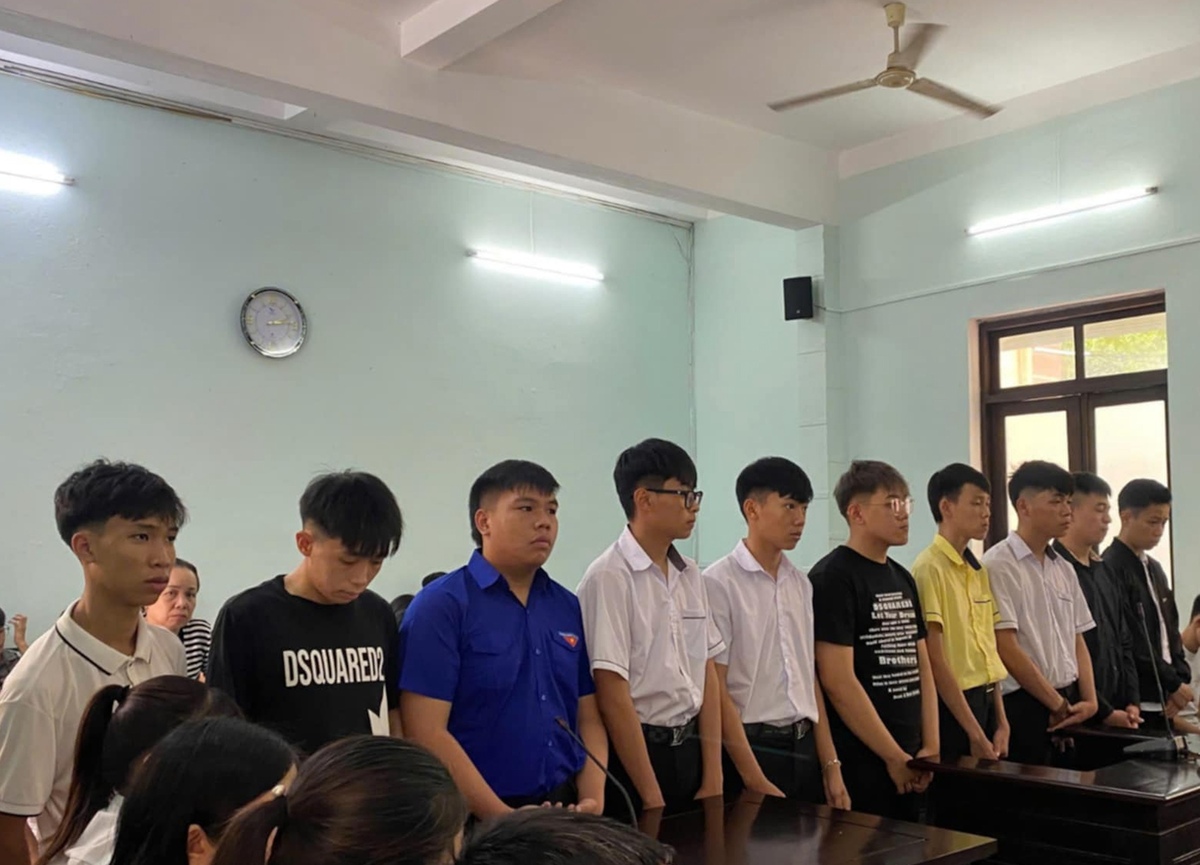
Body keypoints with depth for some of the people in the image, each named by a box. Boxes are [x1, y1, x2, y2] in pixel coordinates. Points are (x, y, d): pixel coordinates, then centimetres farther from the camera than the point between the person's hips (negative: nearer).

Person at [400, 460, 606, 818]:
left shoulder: (568, 607, 6)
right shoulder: (441, 605, -11)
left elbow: (588, 719, 9)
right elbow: (427, 733, -16)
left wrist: (593, 802, -6)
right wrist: (505, 819, -18)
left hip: (564, 807, 5)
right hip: (477, 818, -5)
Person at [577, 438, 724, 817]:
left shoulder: (690, 575, 6)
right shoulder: (610, 578, -16)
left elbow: (707, 675, 7)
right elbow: (613, 696, -17)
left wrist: (713, 779, 3)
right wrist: (652, 797, -15)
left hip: (690, 748, 7)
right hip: (634, 749, -6)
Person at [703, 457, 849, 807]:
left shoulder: (801, 583, 8)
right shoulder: (719, 583, -11)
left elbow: (811, 677, 11)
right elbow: (716, 689, -13)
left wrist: (830, 765, 8)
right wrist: (756, 781, -15)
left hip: (804, 747, 6)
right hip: (752, 748, -6)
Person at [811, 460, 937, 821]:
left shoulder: (903, 579, 13)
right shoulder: (833, 578, -12)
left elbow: (922, 668, 15)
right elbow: (838, 682, -17)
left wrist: (930, 747, 5)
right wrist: (895, 757, -12)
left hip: (909, 761, 8)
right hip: (861, 762, -7)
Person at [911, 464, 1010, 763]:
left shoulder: (979, 570, 11)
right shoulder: (930, 568, -14)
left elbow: (987, 652, 14)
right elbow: (935, 660, -16)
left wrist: (1001, 722, 9)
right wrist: (975, 734, -15)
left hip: (985, 701, 8)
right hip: (953, 706, -8)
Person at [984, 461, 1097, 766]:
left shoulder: (1064, 568, 12)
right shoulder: (999, 565, -12)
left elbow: (1077, 641, 15)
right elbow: (1006, 649, -16)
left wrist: (1089, 700, 1)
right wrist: (1058, 705, -10)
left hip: (1069, 708, 7)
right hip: (1025, 707, -7)